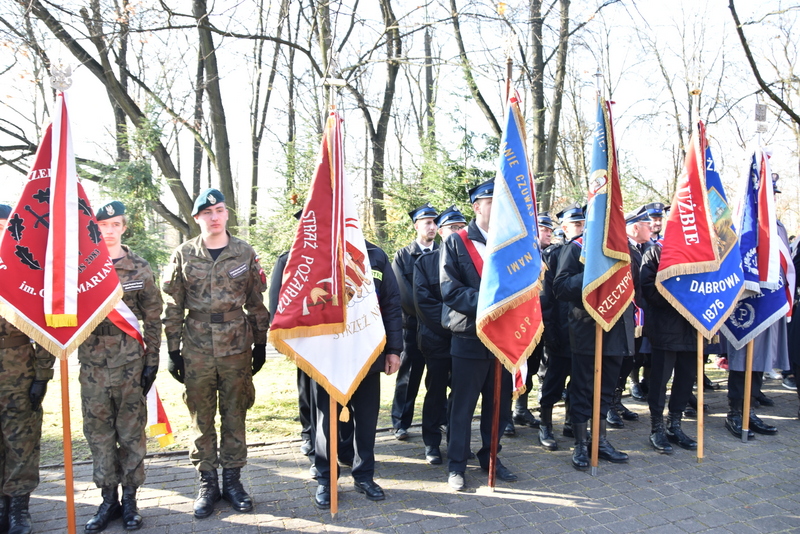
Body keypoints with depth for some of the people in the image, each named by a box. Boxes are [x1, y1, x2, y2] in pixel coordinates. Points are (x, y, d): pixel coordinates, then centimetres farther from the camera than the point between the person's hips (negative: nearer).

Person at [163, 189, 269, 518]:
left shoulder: (245, 253, 2)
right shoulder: (184, 255, 1)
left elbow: (257, 302, 6)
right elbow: (173, 307, 3)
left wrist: (260, 344, 6)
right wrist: (173, 350, 1)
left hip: (237, 348, 0)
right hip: (197, 351, 0)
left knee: (235, 415, 9)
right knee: (202, 418, 9)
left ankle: (232, 479, 24)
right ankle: (207, 483, 23)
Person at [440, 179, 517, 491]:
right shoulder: (457, 243, -2)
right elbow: (450, 290, -11)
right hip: (469, 337, -4)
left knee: (500, 403, 13)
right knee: (463, 405, 6)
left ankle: (490, 457, 31)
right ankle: (456, 465, 20)